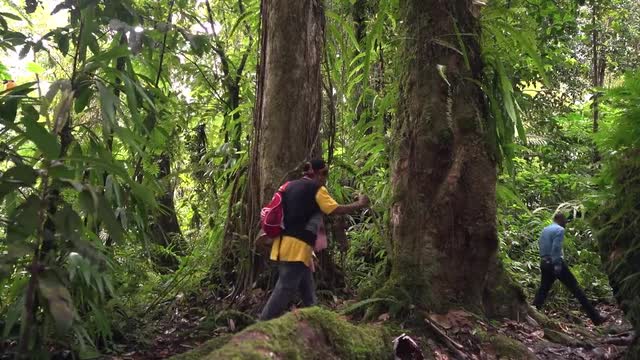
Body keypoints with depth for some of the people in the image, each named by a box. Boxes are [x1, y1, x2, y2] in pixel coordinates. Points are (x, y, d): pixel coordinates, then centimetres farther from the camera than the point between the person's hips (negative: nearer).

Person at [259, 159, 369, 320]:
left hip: (284, 244, 9)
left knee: (307, 289, 16)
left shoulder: (290, 186, 17)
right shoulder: (317, 189, -5)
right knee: (284, 290, -7)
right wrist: (360, 204, 1)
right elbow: (336, 210, -11)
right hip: (297, 247, -9)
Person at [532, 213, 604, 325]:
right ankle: (595, 317, -1)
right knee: (575, 288, -4)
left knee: (543, 290, 11)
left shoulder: (544, 230, 18)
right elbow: (556, 248, -17)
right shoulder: (559, 230, -6)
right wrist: (557, 266, -20)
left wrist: (544, 260, 16)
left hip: (544, 263, 7)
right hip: (555, 262, -7)